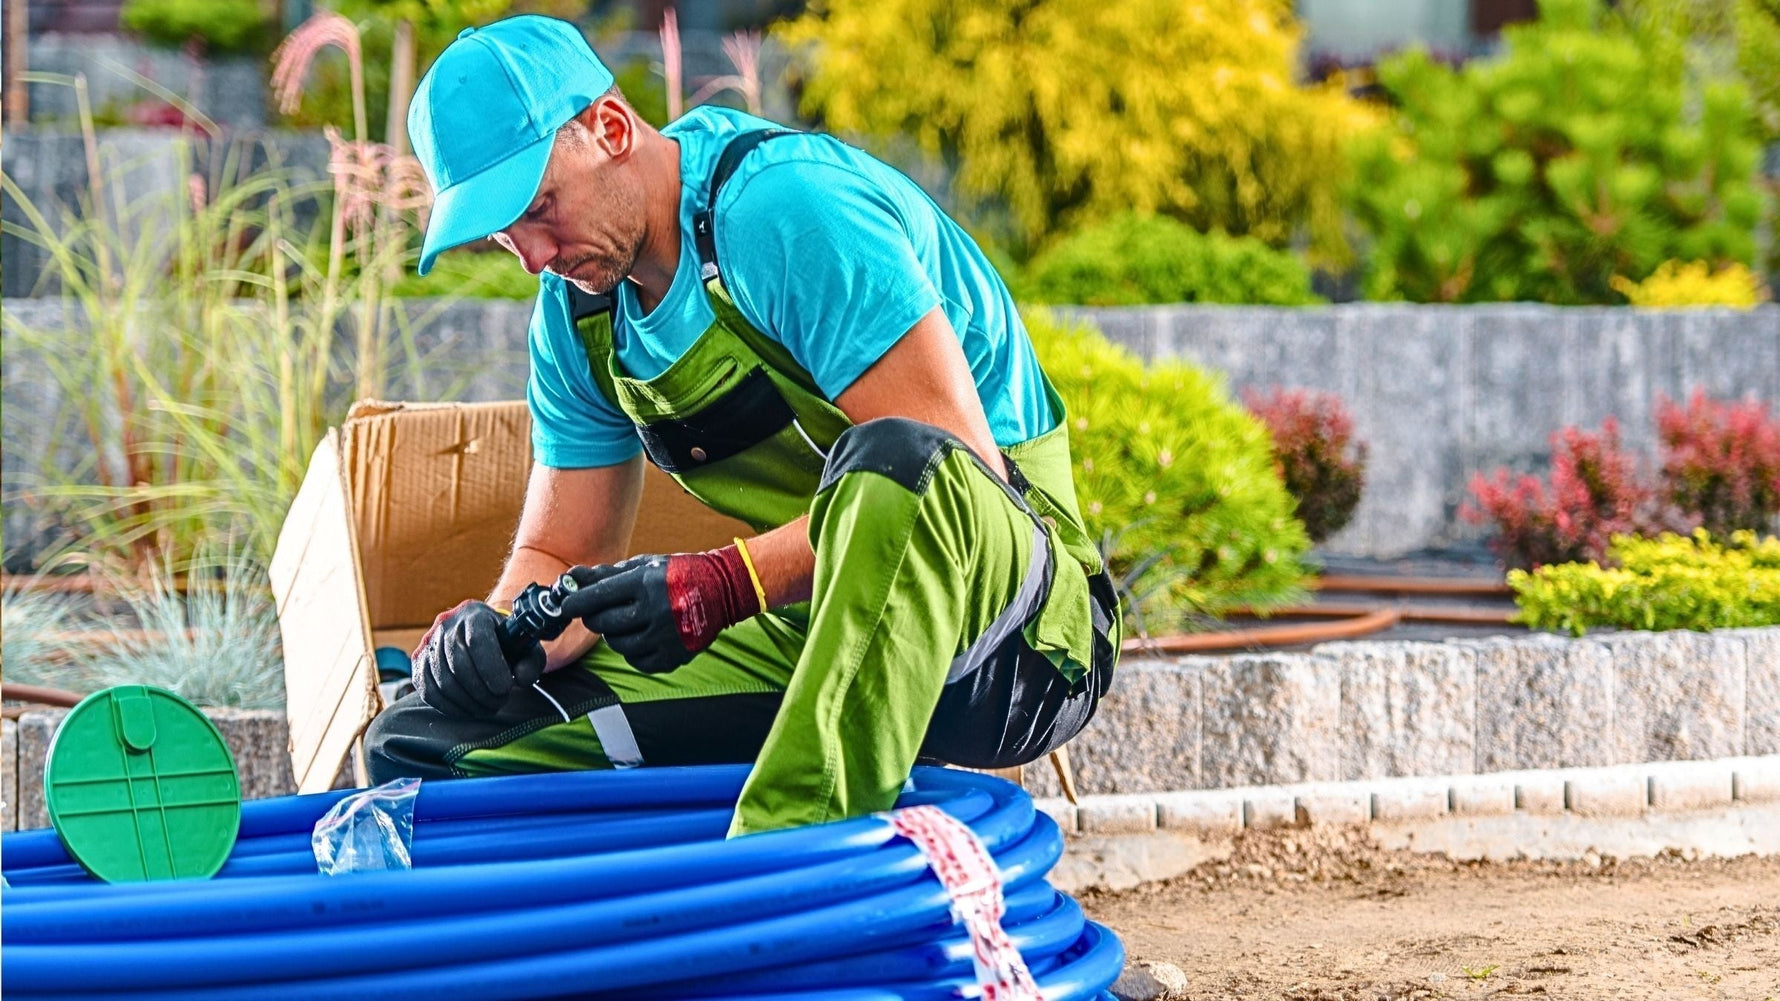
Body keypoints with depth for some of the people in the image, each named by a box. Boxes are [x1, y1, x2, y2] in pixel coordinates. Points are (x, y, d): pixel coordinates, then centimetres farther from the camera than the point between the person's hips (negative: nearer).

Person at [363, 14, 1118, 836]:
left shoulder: (786, 205, -17)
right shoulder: (577, 312, 8)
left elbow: (959, 464, -24)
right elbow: (558, 561, 12)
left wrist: (728, 583, -32)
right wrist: (502, 634, -12)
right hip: (806, 637, 7)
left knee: (892, 459, -43)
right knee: (418, 742, -5)